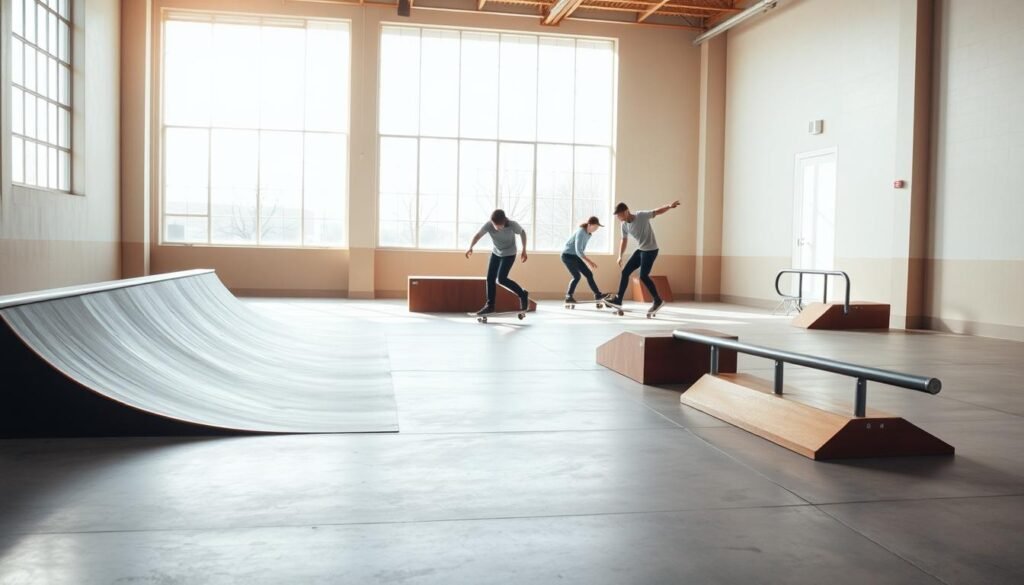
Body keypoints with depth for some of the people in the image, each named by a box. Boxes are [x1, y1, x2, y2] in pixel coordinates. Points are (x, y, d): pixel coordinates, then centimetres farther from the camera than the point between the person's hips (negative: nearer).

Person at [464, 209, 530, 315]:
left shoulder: (513, 225, -28)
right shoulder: (488, 225, -24)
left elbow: (522, 232, -9)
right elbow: (478, 235, -21)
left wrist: (524, 250, -6)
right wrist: (470, 248, -39)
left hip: (509, 254, -4)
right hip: (496, 253, 4)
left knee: (501, 279, -16)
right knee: (490, 278, -2)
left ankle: (522, 294, 2)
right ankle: (490, 305, 9)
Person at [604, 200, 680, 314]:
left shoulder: (642, 216, -20)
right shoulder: (624, 225, 0)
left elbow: (657, 211, -21)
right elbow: (624, 240, 12)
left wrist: (670, 206, -37)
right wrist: (620, 256, 10)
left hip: (651, 250, -8)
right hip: (640, 250, 8)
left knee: (643, 276, -13)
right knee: (625, 272, 4)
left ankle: (658, 300, 2)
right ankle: (618, 300, 10)